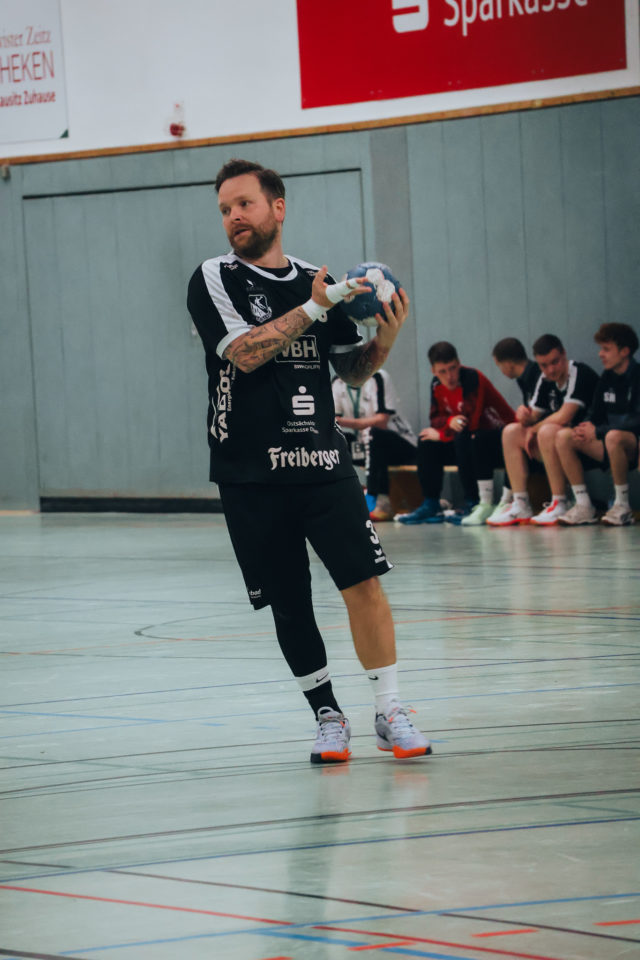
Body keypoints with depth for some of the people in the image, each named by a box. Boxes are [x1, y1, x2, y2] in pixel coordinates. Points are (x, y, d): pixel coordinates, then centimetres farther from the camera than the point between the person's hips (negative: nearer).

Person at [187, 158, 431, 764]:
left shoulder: (317, 283, 12)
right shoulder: (215, 279, 1)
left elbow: (353, 371, 18)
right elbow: (244, 352, -15)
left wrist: (386, 337, -1)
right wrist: (311, 310, -18)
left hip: (322, 461, 2)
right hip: (249, 473, -2)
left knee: (363, 579, -10)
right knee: (288, 604, 3)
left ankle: (389, 713, -2)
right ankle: (327, 715, 18)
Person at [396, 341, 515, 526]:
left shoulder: (472, 379, -24)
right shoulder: (437, 385, 0)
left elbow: (470, 423, -28)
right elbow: (435, 418, 4)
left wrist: (440, 434, -13)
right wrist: (449, 421, -20)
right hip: (471, 441, 8)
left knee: (463, 438, -34)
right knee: (427, 444, -3)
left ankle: (473, 504, -30)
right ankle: (430, 506, 0)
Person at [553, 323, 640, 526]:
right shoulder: (606, 379, 11)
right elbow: (594, 416, 16)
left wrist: (598, 432, -20)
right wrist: (586, 428, -9)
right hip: (608, 447, 7)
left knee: (614, 436, -40)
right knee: (563, 437, -12)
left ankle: (622, 507, -26)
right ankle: (584, 507, -13)